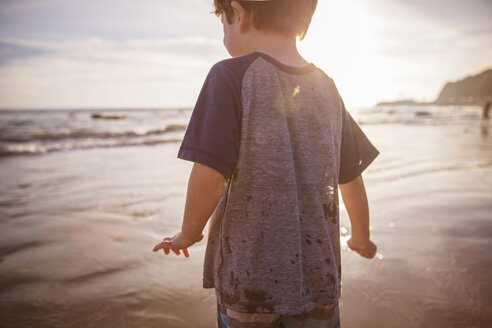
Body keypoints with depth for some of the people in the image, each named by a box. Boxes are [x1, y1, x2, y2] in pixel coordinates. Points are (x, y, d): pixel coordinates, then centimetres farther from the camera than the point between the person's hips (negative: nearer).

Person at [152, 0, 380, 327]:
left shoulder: (231, 76, -13)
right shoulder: (327, 88, 4)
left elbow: (209, 174, -19)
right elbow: (352, 177, 10)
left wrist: (189, 234, 0)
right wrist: (362, 238, 26)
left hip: (250, 276, -4)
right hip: (318, 273, 4)